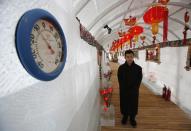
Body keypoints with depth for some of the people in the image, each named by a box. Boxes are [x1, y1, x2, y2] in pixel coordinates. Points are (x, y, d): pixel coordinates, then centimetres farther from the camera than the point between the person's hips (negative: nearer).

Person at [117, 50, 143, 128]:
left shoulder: (138, 68, -10)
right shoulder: (121, 68, -10)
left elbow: (139, 80, -5)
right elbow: (120, 81, -6)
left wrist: (133, 89, -11)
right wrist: (126, 89, -11)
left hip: (134, 91, 0)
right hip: (123, 91, 0)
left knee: (133, 104, 15)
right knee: (124, 104, 15)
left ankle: (132, 118, 39)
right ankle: (125, 116, 41)